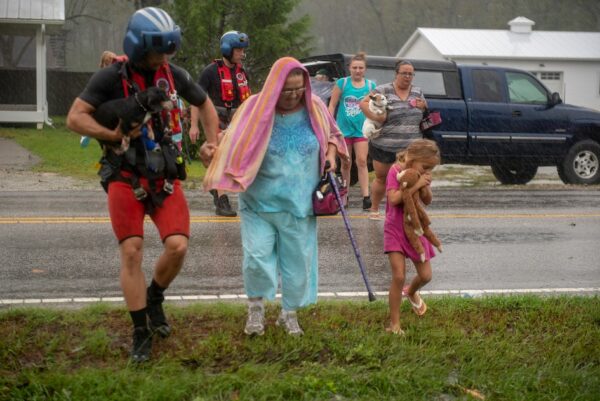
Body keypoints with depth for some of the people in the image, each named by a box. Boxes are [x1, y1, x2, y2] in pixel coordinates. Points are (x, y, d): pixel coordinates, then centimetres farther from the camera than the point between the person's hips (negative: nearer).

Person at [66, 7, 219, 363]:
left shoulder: (174, 75, 2)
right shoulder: (112, 76, -9)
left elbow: (205, 105, 20)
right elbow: (75, 118, -13)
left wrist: (212, 143, 11)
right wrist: (116, 135, -22)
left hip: (165, 176, 3)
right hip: (125, 177, -3)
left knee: (178, 246, -12)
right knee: (132, 252, -5)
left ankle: (155, 298, 19)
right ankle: (141, 334, 7)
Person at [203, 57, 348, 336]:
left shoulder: (314, 108, -2)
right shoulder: (255, 108, -10)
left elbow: (332, 133, 16)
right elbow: (234, 144, -5)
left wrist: (331, 154, -3)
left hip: (299, 204, 2)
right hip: (259, 201, -2)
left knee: (298, 261, 9)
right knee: (256, 257, -11)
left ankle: (289, 313, 29)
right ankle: (256, 308, 15)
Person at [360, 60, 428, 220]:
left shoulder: (417, 93, 12)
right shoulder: (384, 90, -3)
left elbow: (426, 115, 23)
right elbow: (363, 103, -5)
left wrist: (423, 107, 0)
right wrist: (374, 116, -19)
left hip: (410, 148, 3)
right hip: (384, 146, -3)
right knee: (381, 178, 9)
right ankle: (374, 209, 26)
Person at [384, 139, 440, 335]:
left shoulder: (422, 174, 0)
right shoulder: (395, 171, -17)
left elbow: (428, 201, 3)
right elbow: (393, 199, -27)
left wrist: (426, 187, -16)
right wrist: (415, 186, -29)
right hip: (395, 229, -5)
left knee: (425, 275, 8)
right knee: (398, 276, -11)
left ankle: (411, 292, 45)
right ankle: (394, 324, -3)